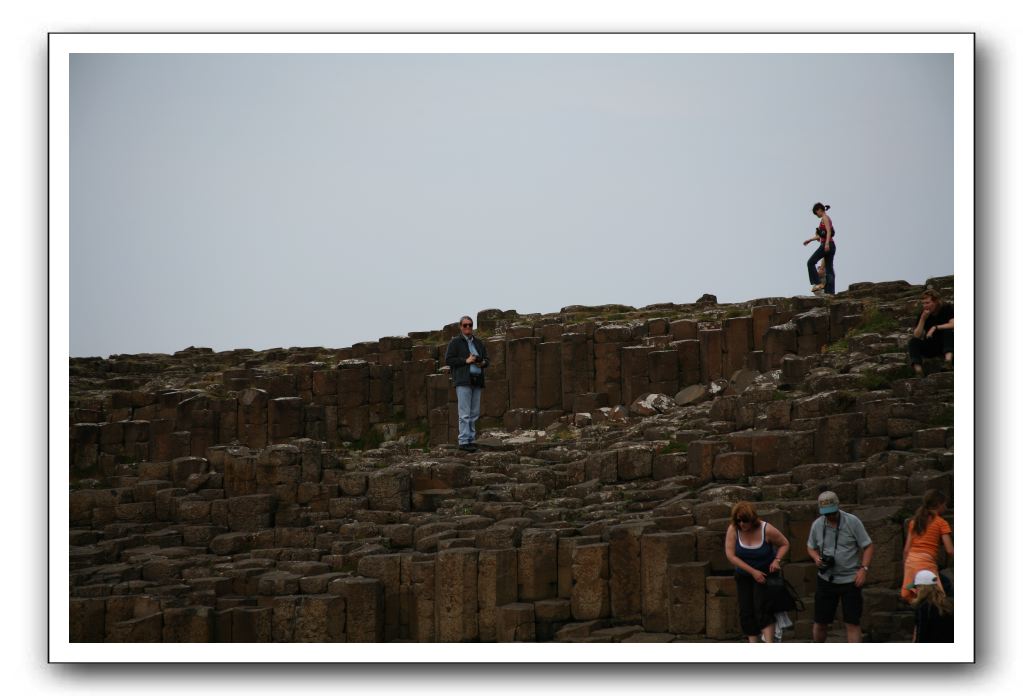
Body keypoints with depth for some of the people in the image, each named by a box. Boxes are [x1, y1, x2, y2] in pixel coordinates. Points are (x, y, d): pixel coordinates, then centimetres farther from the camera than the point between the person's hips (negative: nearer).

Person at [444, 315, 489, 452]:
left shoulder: (479, 343, 18)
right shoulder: (455, 342, 2)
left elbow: (487, 360, 23)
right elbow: (448, 360, -6)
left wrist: (483, 363, -1)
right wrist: (466, 360, -14)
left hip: (477, 381, 6)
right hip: (463, 381, -6)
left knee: (474, 413, 5)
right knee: (465, 413, -11)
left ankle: (471, 439, 9)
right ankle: (463, 441, -12)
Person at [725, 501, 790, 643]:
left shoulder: (767, 530, -19)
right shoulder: (733, 530, -14)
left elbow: (784, 544, -2)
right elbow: (731, 555, -18)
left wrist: (777, 560, -20)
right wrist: (753, 571, -21)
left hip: (765, 573, -3)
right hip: (744, 575, 3)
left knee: (762, 609, -18)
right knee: (746, 612, 1)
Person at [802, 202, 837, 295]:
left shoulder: (825, 218, -6)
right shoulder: (826, 219, 22)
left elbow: (829, 232, -19)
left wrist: (827, 244, -29)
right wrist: (810, 240, 35)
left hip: (826, 245, -10)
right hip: (830, 246, 10)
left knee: (811, 262, -5)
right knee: (829, 269, 5)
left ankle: (818, 283, -11)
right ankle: (830, 291, 1)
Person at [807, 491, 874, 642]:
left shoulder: (852, 522, -8)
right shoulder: (817, 525, 2)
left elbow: (868, 546, -5)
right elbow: (811, 547, 18)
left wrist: (863, 568, -17)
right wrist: (816, 558, -5)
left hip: (850, 579, -3)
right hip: (826, 579, 3)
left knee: (852, 623, -5)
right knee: (820, 622, 8)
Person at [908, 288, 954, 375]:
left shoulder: (947, 308, -9)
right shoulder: (923, 314, -2)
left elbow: (953, 325, -25)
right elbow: (916, 336, -10)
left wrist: (935, 328, -25)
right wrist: (923, 319, -21)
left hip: (946, 344, -3)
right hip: (931, 348, 3)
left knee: (948, 331, -30)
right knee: (913, 341, -22)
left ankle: (948, 357, -49)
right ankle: (917, 368, -46)